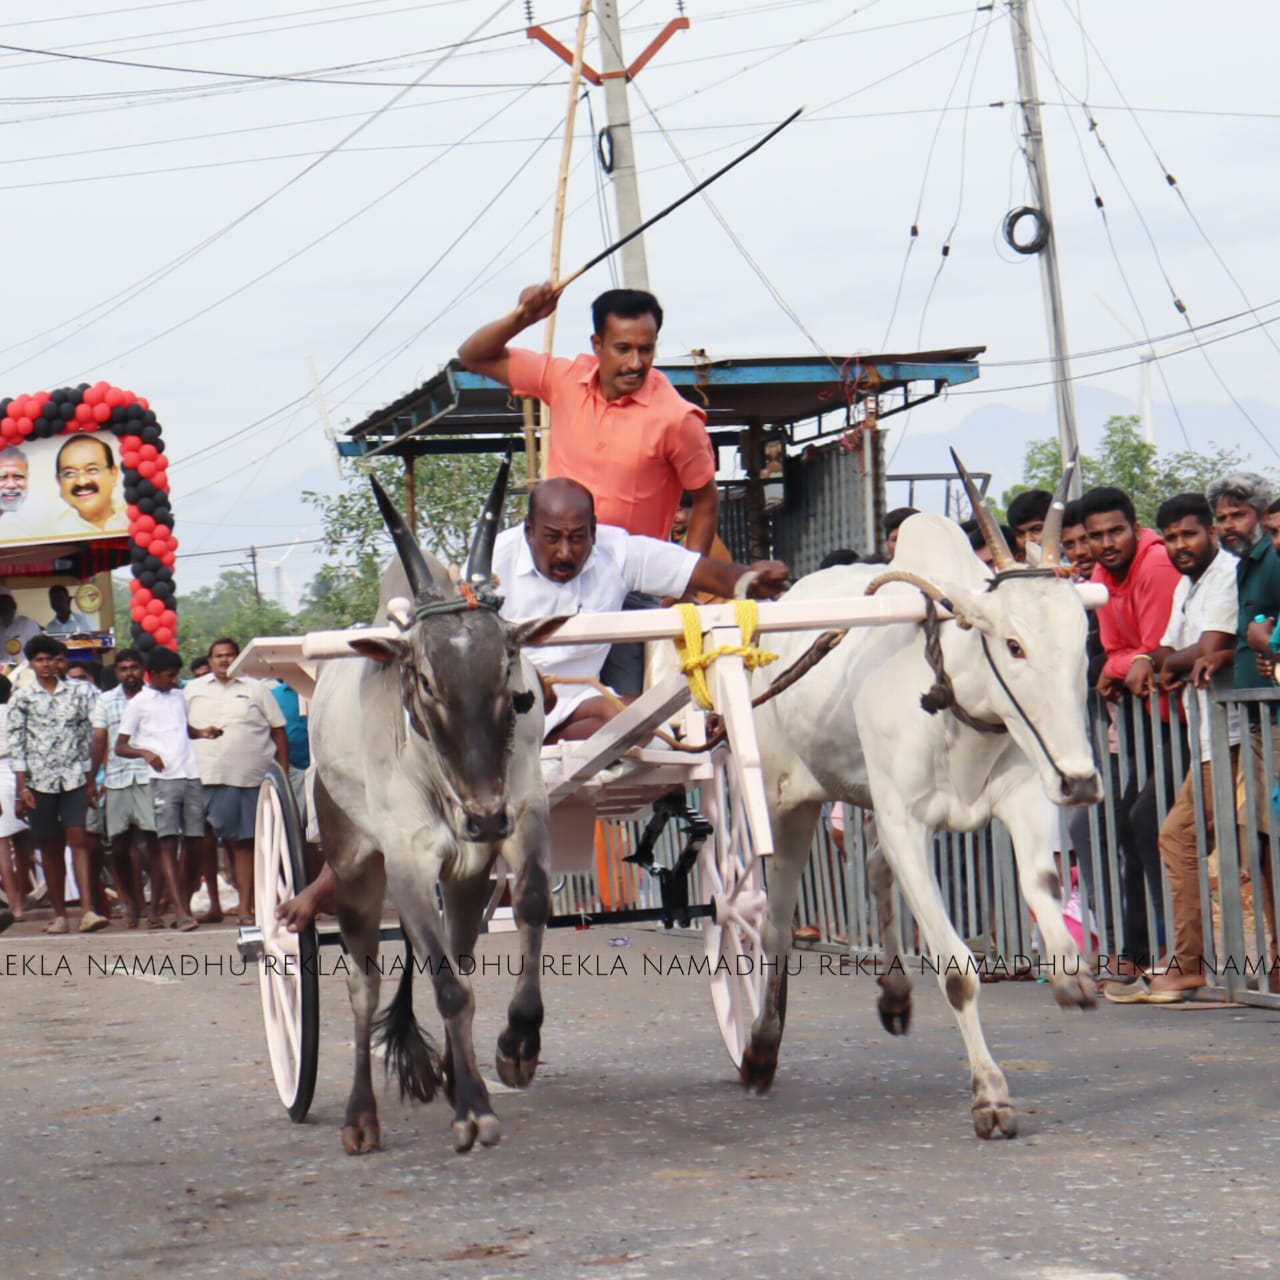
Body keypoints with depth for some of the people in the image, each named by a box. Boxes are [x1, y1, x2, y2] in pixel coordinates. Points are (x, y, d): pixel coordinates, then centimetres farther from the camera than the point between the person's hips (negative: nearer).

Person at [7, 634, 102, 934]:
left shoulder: (77, 693, 7)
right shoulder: (22, 698, 4)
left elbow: (88, 736, 9)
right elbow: (16, 745, 1)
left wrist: (91, 780, 5)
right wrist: (22, 788, -6)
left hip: (74, 779, 0)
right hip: (40, 782, 0)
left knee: (79, 840, -11)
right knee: (50, 848, 5)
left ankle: (87, 910, -18)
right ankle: (59, 914, 12)